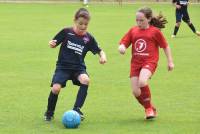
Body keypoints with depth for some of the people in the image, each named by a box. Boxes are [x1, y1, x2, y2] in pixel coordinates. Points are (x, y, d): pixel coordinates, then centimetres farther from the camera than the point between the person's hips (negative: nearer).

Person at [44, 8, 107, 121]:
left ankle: (77, 109, -18)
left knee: (86, 80, -31)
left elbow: (99, 51, 7)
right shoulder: (66, 32, -4)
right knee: (56, 88, -22)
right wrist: (52, 44, -18)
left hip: (78, 67, 1)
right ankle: (49, 112, 8)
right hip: (63, 66, -1)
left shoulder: (89, 38, 0)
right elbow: (54, 44, 5)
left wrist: (103, 56, -15)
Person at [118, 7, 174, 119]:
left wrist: (170, 61, 6)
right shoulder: (133, 31, 9)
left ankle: (149, 108, -6)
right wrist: (122, 48, -16)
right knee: (136, 92, -2)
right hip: (135, 63, 5)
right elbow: (123, 43, 8)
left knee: (142, 82, -31)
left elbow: (165, 46, 8)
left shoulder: (155, 31, 0)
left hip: (149, 62, -4)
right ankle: (149, 109, 27)